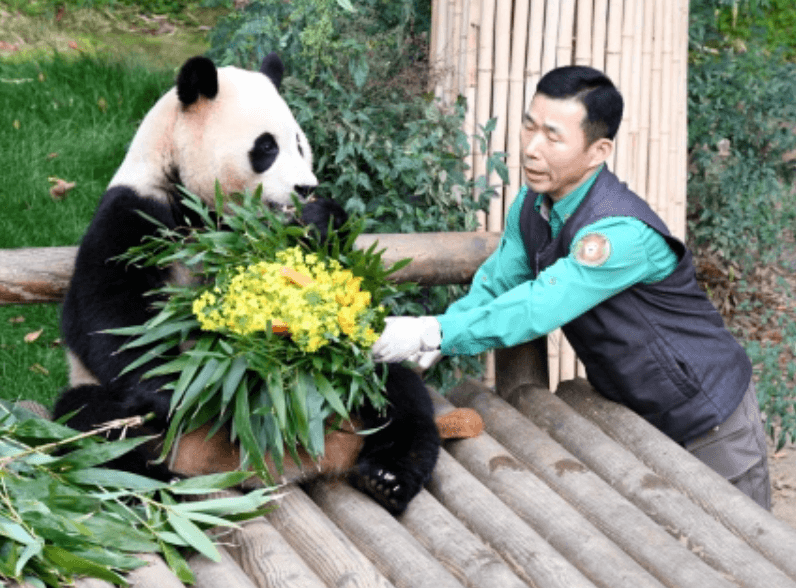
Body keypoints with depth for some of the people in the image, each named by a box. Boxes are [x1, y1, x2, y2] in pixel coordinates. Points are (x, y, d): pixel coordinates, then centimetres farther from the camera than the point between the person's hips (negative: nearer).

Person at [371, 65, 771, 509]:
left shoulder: (621, 231, -33)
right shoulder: (531, 207, -4)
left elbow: (538, 309, -39)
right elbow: (494, 287, 2)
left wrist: (435, 334, -41)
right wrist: (429, 337, -18)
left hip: (709, 424, -8)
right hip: (636, 416, 8)